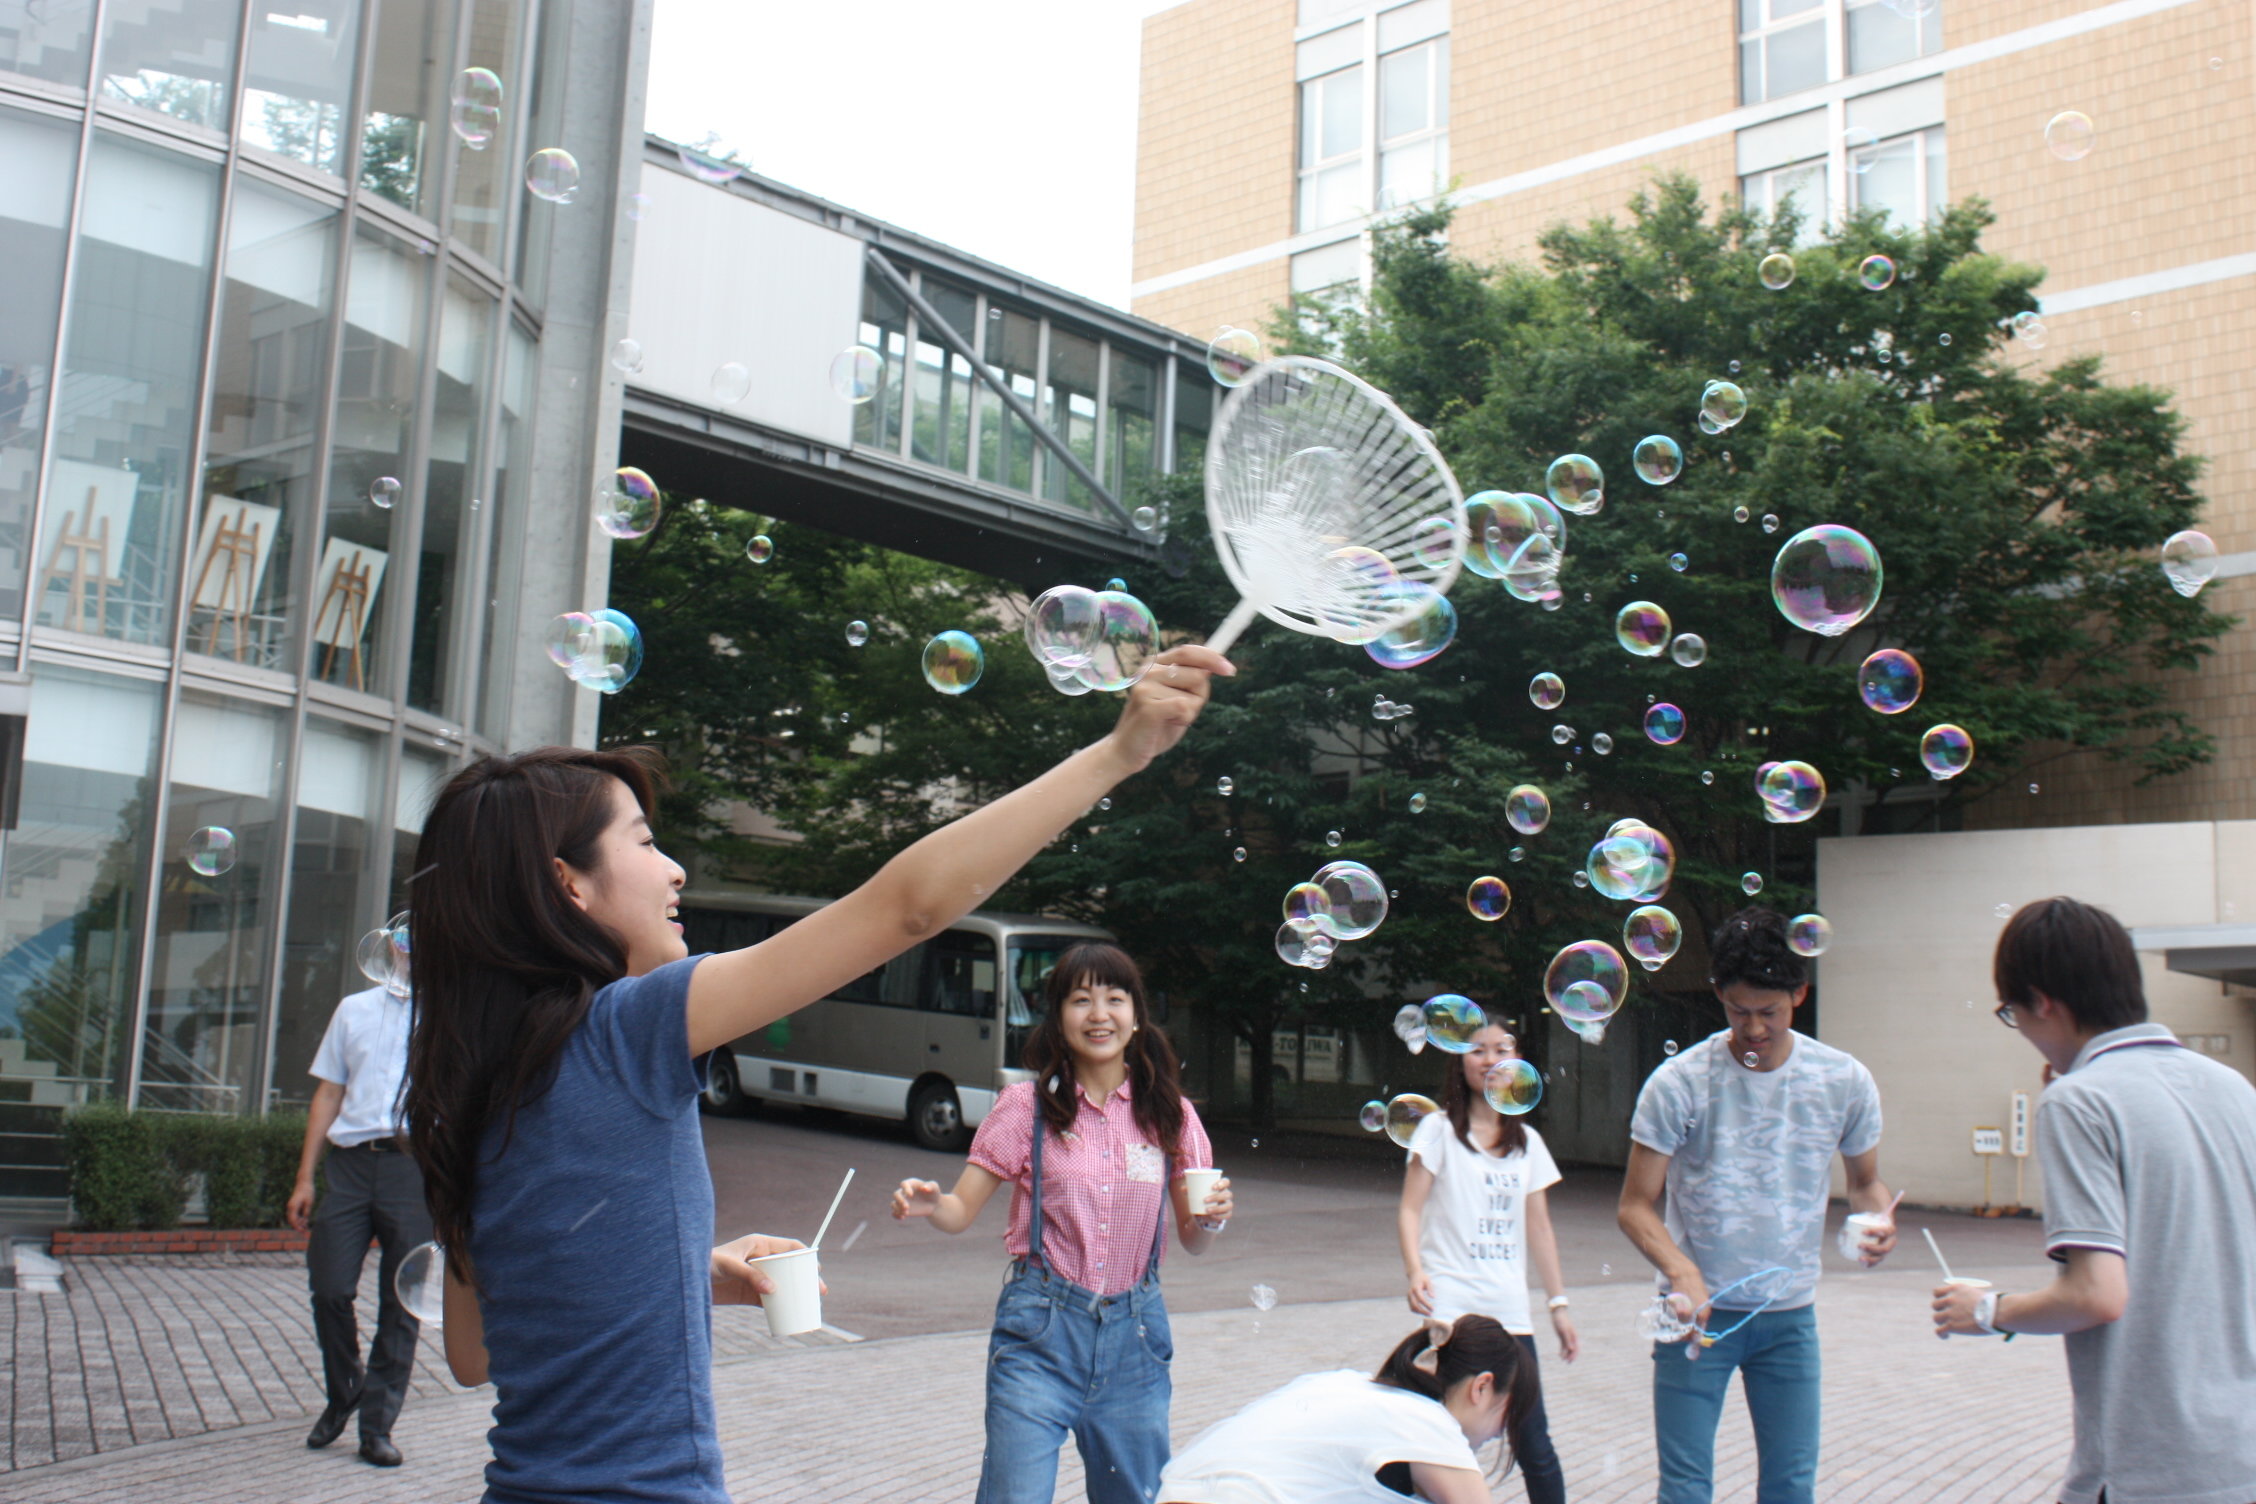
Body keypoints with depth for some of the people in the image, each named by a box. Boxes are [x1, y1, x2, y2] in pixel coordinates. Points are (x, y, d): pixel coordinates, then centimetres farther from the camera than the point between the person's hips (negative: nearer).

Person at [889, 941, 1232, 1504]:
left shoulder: (1169, 1114, 3)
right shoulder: (1027, 1107, -3)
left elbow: (1193, 1243, 10)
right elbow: (962, 1210, -3)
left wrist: (1210, 1220, -12)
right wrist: (927, 1203, -24)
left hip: (1134, 1334, 3)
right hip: (1042, 1332, -2)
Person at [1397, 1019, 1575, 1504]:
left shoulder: (1527, 1141, 14)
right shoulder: (1440, 1129, 1)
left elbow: (1539, 1227, 15)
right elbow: (1410, 1210, -4)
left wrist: (1558, 1302, 11)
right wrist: (1416, 1272, -20)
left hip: (1510, 1310, 4)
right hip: (1451, 1308, -4)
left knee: (1535, 1449, 1)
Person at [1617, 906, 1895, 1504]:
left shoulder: (1845, 1081, -2)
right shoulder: (1679, 1083, -11)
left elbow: (1864, 1181, 13)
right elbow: (1635, 1206, -8)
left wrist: (1878, 1221, -11)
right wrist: (1681, 1270, -28)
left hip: (1790, 1314, 3)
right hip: (1700, 1311, -2)